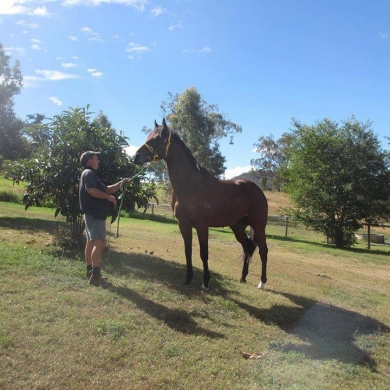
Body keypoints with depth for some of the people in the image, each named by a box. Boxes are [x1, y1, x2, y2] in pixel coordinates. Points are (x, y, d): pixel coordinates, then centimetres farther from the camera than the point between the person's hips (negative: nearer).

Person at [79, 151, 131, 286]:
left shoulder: (91, 174, 24)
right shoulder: (89, 173, -9)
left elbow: (106, 189, 22)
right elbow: (91, 190, -26)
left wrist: (121, 183, 12)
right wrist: (109, 197, -18)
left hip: (93, 213, 11)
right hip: (94, 213, -11)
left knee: (91, 242, 12)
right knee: (100, 243, -14)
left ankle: (90, 272, 19)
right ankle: (95, 276, -16)